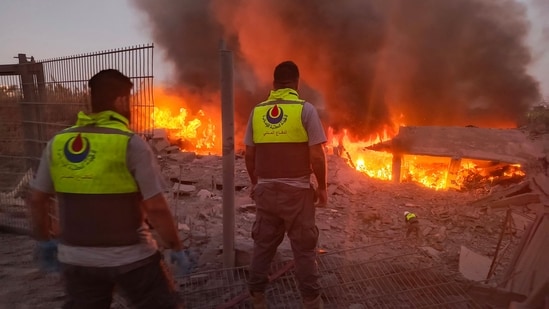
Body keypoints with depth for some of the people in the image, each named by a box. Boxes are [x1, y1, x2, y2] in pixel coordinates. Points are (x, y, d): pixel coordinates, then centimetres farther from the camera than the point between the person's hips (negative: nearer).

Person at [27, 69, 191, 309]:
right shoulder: (132, 144, -16)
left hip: (76, 258, 5)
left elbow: (36, 200, 6)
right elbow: (156, 208, -18)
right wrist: (177, 249, -6)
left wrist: (44, 240, 21)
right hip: (131, 257, -4)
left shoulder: (57, 143, -1)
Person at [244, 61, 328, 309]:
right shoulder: (305, 109, -8)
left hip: (265, 189, 4)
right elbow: (317, 156, -11)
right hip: (296, 190, -3)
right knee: (304, 248, 10)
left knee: (263, 244, 16)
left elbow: (249, 154, 5)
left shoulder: (257, 111, 2)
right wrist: (322, 187, 1)